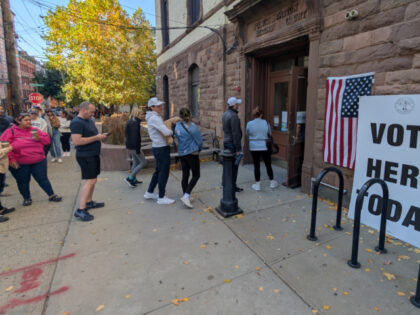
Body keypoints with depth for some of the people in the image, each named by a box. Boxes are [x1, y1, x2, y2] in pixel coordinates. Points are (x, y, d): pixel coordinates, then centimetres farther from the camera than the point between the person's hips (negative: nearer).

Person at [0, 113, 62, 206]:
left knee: (43, 179, 6)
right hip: (20, 164, -1)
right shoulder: (11, 131, -2)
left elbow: (47, 139, 8)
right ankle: (26, 198, 29)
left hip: (38, 161, 1)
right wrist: (11, 159, -13)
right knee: (23, 182, 11)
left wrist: (39, 138, -14)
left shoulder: (34, 130, 6)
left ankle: (52, 195, 16)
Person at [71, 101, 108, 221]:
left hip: (93, 154, 10)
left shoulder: (89, 121, 14)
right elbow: (77, 141, -25)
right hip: (85, 156, -10)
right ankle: (80, 210, -11)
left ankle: (89, 202, 29)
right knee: (90, 181, -13)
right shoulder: (77, 122, -16)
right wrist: (96, 137, -21)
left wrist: (100, 136, 4)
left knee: (92, 180, 16)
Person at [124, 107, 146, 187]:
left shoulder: (129, 121, 13)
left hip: (129, 145, 10)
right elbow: (135, 136, -23)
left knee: (135, 162, 19)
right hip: (134, 146, -10)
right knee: (143, 162, -1)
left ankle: (134, 180, 26)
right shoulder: (135, 123, -18)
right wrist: (137, 149, -21)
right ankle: (129, 178, -2)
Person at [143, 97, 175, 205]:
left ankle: (149, 193, 30)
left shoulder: (154, 117, 15)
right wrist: (172, 132, -3)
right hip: (162, 148, -10)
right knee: (164, 172, 0)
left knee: (158, 171, 20)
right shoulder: (154, 118, -17)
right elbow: (166, 132, -25)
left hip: (157, 147, 10)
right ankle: (161, 198, 11)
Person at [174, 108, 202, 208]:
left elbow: (178, 138, 9)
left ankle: (186, 196, 21)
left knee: (185, 175, 13)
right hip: (192, 153, -6)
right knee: (196, 175, 3)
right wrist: (199, 149, 11)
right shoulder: (192, 126, -14)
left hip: (181, 154, 6)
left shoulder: (177, 126, 2)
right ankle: (186, 196, -9)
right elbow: (199, 140, -8)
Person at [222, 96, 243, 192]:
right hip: (232, 143, -9)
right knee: (234, 165, -1)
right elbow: (235, 133, -22)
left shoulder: (225, 114, 10)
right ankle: (232, 186, 6)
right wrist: (238, 148, -19)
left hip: (226, 141, 9)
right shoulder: (234, 116, -19)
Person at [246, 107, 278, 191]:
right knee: (268, 165, 14)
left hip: (254, 147, 0)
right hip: (265, 147, 1)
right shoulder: (266, 123, -6)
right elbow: (269, 134, 6)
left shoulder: (249, 124, -7)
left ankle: (257, 185, 13)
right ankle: (272, 182, 27)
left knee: (256, 166, 7)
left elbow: (247, 134, 7)